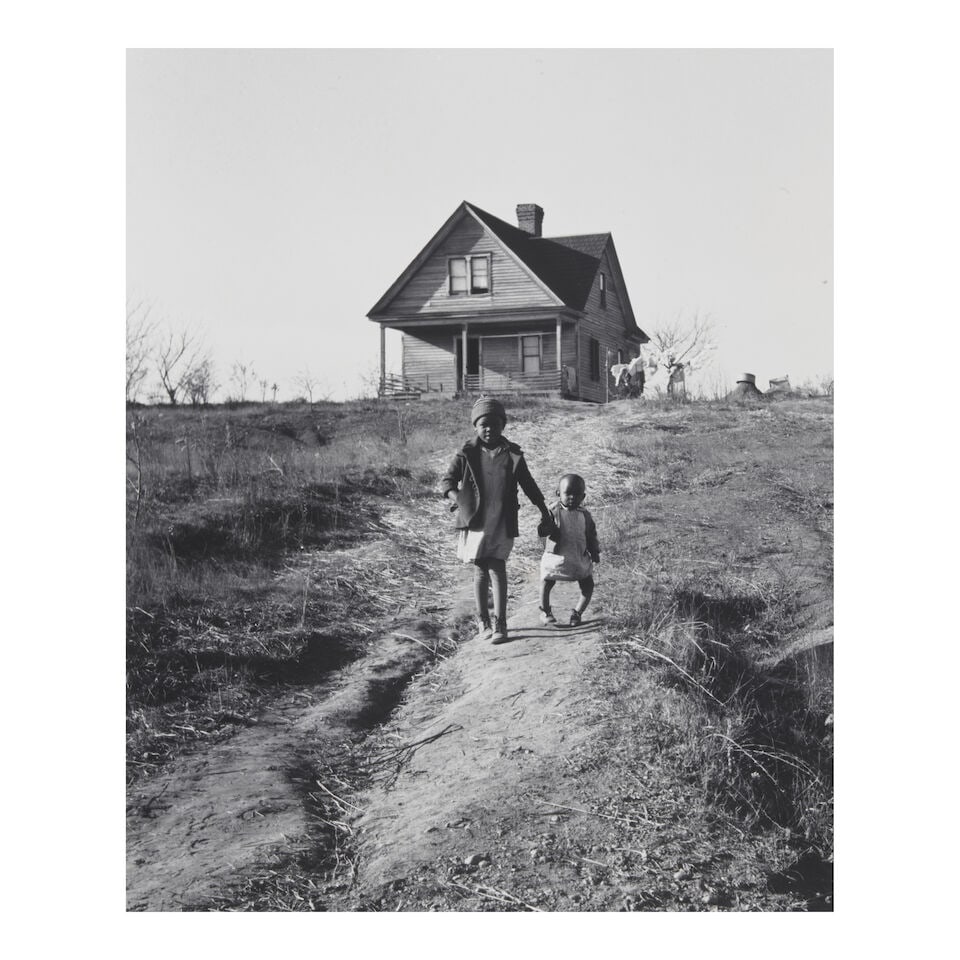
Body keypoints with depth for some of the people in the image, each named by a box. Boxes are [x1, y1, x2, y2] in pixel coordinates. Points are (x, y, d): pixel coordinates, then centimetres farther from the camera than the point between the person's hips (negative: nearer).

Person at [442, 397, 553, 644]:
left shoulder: (512, 455, 2)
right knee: (480, 570, 9)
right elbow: (447, 480, -3)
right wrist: (455, 496, -23)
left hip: (502, 522, 0)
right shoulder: (467, 454, -1)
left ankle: (499, 623, -4)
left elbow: (528, 484, 12)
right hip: (475, 520, 0)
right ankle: (483, 621, 21)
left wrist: (544, 510, 15)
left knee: (497, 567, -7)